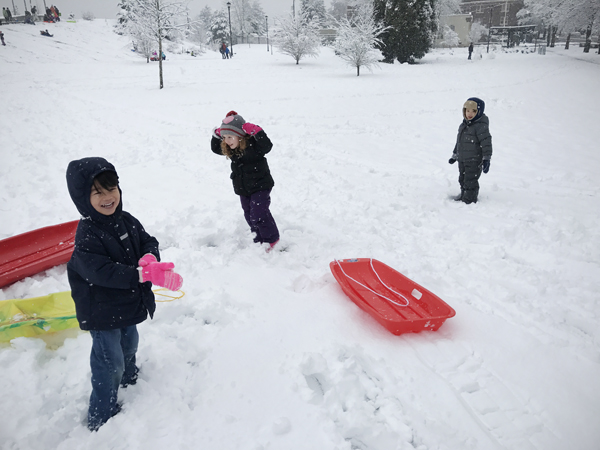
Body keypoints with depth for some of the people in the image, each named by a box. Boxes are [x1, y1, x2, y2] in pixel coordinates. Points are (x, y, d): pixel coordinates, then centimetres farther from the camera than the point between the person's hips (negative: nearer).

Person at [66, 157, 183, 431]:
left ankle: (129, 378, 57)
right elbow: (101, 272, -35)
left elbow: (149, 242, -1)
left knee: (128, 346, 29)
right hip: (102, 313, -7)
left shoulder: (127, 221, -3)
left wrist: (149, 259, -26)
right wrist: (143, 275, -43)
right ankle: (101, 417, 21)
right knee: (109, 363, 3)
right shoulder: (87, 236, -26)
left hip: (130, 303, 7)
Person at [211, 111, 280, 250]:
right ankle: (260, 239, 30)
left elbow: (267, 146, -36)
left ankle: (271, 238, 8)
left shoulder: (252, 145, -20)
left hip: (260, 186, -8)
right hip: (243, 189, 8)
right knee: (249, 215, 13)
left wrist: (256, 131, -43)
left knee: (258, 214, -13)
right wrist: (216, 136, 1)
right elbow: (215, 149, 17)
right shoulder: (228, 149, 1)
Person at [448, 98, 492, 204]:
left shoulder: (481, 126, -16)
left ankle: (470, 199, 8)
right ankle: (463, 195, 36)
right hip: (462, 160, 8)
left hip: (474, 161, -8)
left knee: (470, 181, -3)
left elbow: (486, 143, -17)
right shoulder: (463, 125, 10)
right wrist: (455, 155, 26)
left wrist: (486, 159, -20)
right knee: (462, 179, 19)